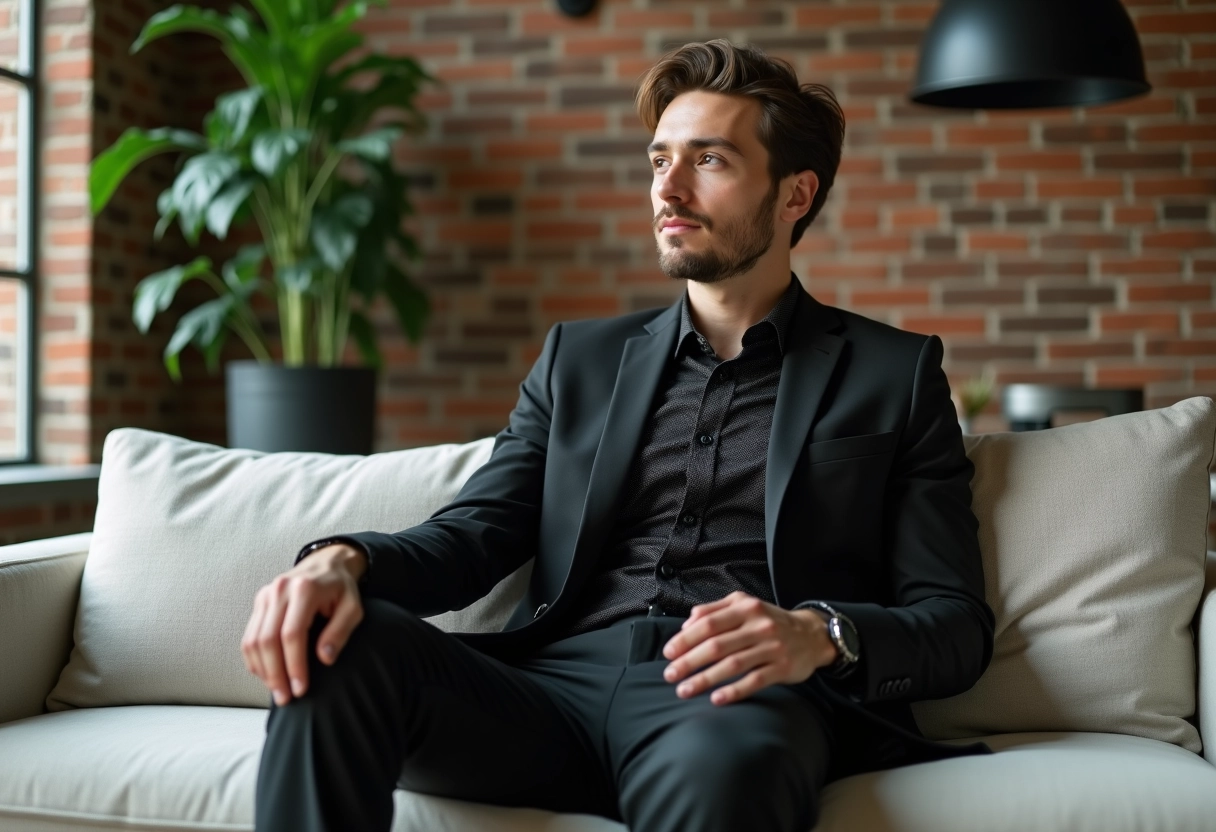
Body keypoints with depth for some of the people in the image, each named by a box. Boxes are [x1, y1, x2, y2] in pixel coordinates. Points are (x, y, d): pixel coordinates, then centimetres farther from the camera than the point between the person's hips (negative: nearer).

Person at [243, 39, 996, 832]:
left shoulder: (894, 374, 12)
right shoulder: (580, 359, 22)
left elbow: (956, 623, 5)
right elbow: (471, 534, 11)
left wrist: (819, 636, -18)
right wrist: (345, 560, -12)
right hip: (555, 684, 4)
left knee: (718, 767, -40)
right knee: (330, 646, -25)